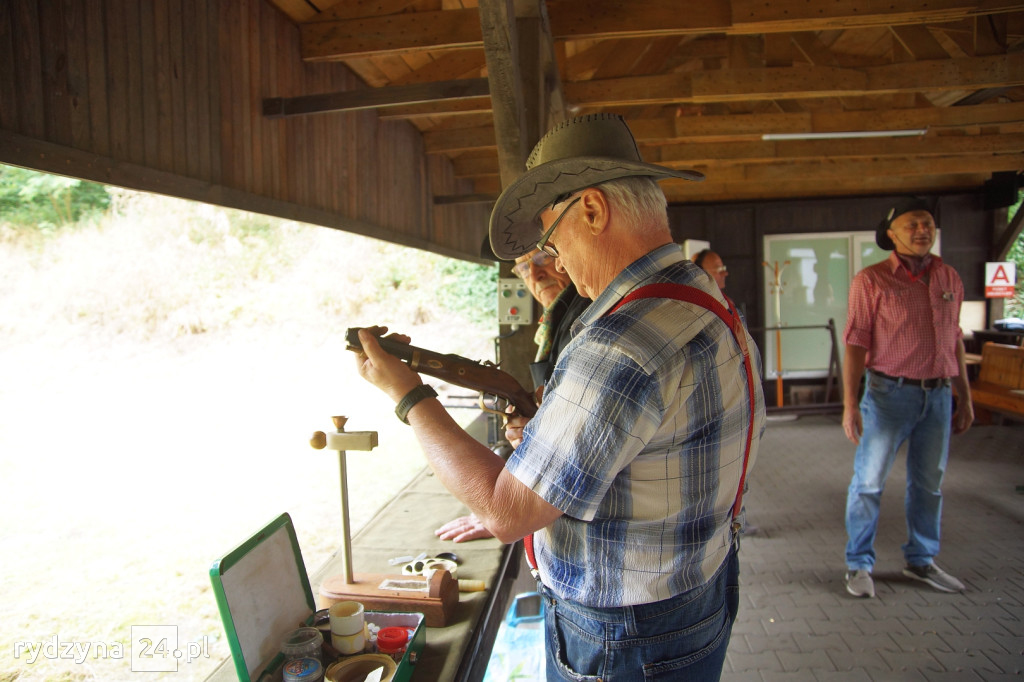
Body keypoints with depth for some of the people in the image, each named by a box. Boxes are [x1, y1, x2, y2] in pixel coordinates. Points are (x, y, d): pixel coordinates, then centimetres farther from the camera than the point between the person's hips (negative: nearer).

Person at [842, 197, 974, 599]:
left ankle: (921, 561, 30)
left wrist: (965, 399, 14)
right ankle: (859, 565, 14)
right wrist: (850, 405, -14)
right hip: (890, 394, -5)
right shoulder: (871, 280, -6)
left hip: (938, 395, 5)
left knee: (929, 484, 14)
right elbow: (856, 343, -9)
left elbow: (955, 340, 15)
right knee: (869, 481, 0)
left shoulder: (949, 278, 9)